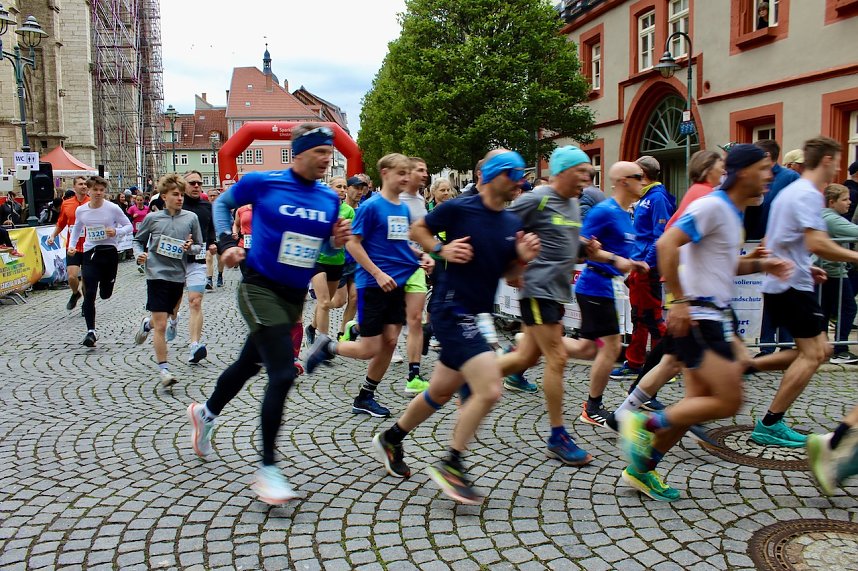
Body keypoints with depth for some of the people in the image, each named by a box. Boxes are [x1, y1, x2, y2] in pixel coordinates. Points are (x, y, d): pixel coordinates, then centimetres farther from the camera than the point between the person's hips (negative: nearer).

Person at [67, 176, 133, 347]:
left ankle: (105, 280, 50)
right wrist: (71, 245, 5)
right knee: (89, 294, -8)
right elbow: (77, 229, 19)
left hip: (110, 252, -1)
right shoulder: (81, 210, 2)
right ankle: (91, 331, -2)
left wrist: (116, 232, -19)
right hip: (90, 253, 1)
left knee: (105, 295, 11)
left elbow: (129, 226, 0)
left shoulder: (113, 208, -8)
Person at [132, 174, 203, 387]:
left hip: (178, 276, 3)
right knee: (161, 325, -7)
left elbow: (199, 246, 8)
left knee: (162, 319, 20)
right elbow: (138, 240, 11)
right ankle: (164, 369, 2)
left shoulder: (191, 218, 1)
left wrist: (191, 248, -13)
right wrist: (139, 254, -8)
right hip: (157, 275, -3)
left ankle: (147, 324, 55)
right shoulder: (152, 218, -1)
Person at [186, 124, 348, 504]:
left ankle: (205, 413, 51)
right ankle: (267, 469, -3)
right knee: (283, 373, -17)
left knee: (250, 363, 22)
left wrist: (339, 241, -9)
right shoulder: (262, 182, -10)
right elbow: (222, 203, 8)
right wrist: (226, 243, -5)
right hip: (260, 288, -6)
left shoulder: (329, 199, 3)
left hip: (295, 296, 6)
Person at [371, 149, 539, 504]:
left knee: (441, 392, 19)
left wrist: (523, 259, -5)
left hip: (473, 314, 8)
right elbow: (418, 230, 5)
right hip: (452, 308, -8)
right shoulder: (459, 208, -9)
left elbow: (509, 275, 14)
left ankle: (390, 439, 40)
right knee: (489, 388, -18)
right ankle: (451, 465, -2)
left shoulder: (513, 224, 8)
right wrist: (442, 249, -11)